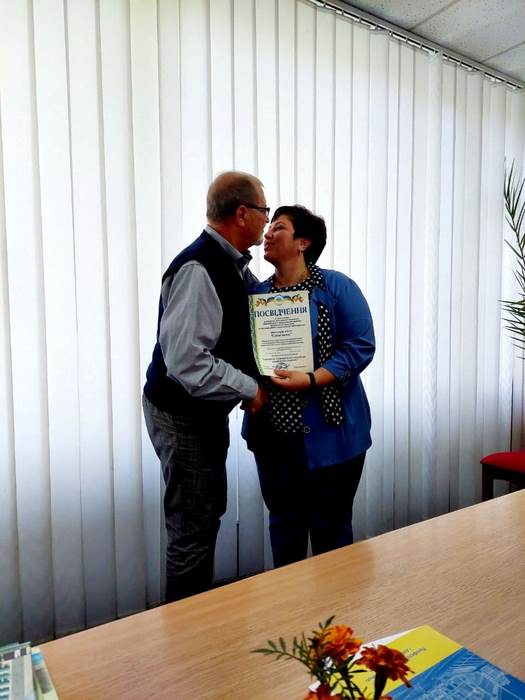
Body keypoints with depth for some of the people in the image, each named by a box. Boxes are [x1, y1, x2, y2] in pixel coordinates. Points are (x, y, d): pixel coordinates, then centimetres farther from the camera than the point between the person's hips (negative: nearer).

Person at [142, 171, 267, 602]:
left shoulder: (235, 266, 5)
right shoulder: (198, 269, -25)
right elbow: (186, 360, -30)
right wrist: (249, 388, -20)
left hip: (208, 411, 10)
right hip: (182, 415, -10)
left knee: (209, 515, 23)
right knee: (192, 530, 4)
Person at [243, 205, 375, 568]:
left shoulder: (337, 287, -5)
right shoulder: (256, 293, 9)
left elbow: (361, 346, -12)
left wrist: (310, 380, -22)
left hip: (328, 430, -4)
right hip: (273, 430, 5)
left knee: (330, 525, 10)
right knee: (284, 522, 18)